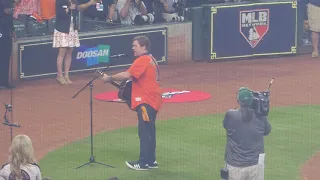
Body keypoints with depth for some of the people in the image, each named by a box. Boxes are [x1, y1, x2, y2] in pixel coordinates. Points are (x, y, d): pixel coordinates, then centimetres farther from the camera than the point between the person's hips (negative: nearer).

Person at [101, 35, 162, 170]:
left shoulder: (142, 60, -15)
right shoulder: (150, 59, 18)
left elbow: (126, 75, -22)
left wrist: (109, 78, -11)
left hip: (146, 101, -11)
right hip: (152, 99, 11)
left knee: (145, 131, -8)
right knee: (148, 131, 15)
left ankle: (144, 163, -8)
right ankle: (151, 160, 20)